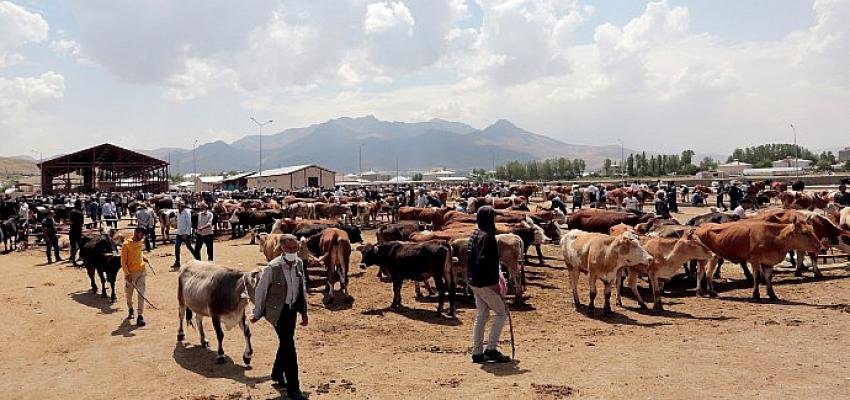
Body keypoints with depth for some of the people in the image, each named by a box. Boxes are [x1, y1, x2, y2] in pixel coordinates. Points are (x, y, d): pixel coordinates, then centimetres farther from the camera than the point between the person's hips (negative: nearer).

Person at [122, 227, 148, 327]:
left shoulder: (141, 242, 4)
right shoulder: (126, 244, -12)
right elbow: (123, 261, -12)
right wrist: (127, 273, -17)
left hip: (141, 271, 3)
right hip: (130, 273, -3)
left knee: (141, 294, -7)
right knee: (129, 294, 14)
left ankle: (140, 316, -8)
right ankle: (130, 309, 41)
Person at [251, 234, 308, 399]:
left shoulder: (299, 263, -2)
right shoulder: (273, 267, -19)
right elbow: (260, 290, -9)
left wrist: (304, 312, 11)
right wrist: (257, 314, -1)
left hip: (292, 309, 6)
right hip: (278, 311, -6)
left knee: (286, 343, 19)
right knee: (288, 345, -9)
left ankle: (277, 374, 43)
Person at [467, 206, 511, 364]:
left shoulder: (474, 235, 12)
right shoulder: (486, 236, -18)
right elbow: (484, 261, -26)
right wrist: (494, 283, -19)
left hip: (475, 282, 10)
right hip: (485, 283, -10)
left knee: (482, 315, 14)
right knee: (501, 312, 1)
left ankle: (477, 353, 17)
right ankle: (491, 349, 0)